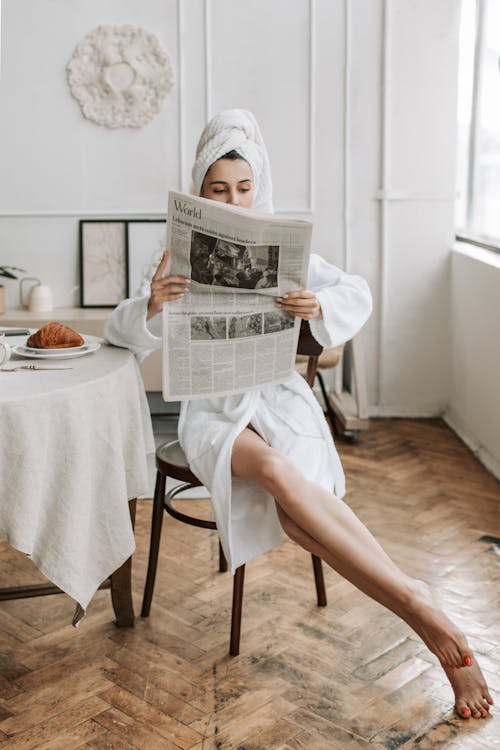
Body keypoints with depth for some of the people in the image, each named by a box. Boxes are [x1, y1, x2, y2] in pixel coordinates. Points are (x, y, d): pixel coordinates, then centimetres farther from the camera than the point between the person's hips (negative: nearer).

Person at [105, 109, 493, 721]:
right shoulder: (182, 257, 8)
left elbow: (358, 294, 3)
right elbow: (120, 332, 3)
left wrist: (321, 305, -21)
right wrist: (152, 305, -21)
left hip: (277, 395, 1)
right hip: (213, 408, -1)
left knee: (287, 498, -33)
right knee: (277, 471, -35)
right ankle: (421, 608, -37)